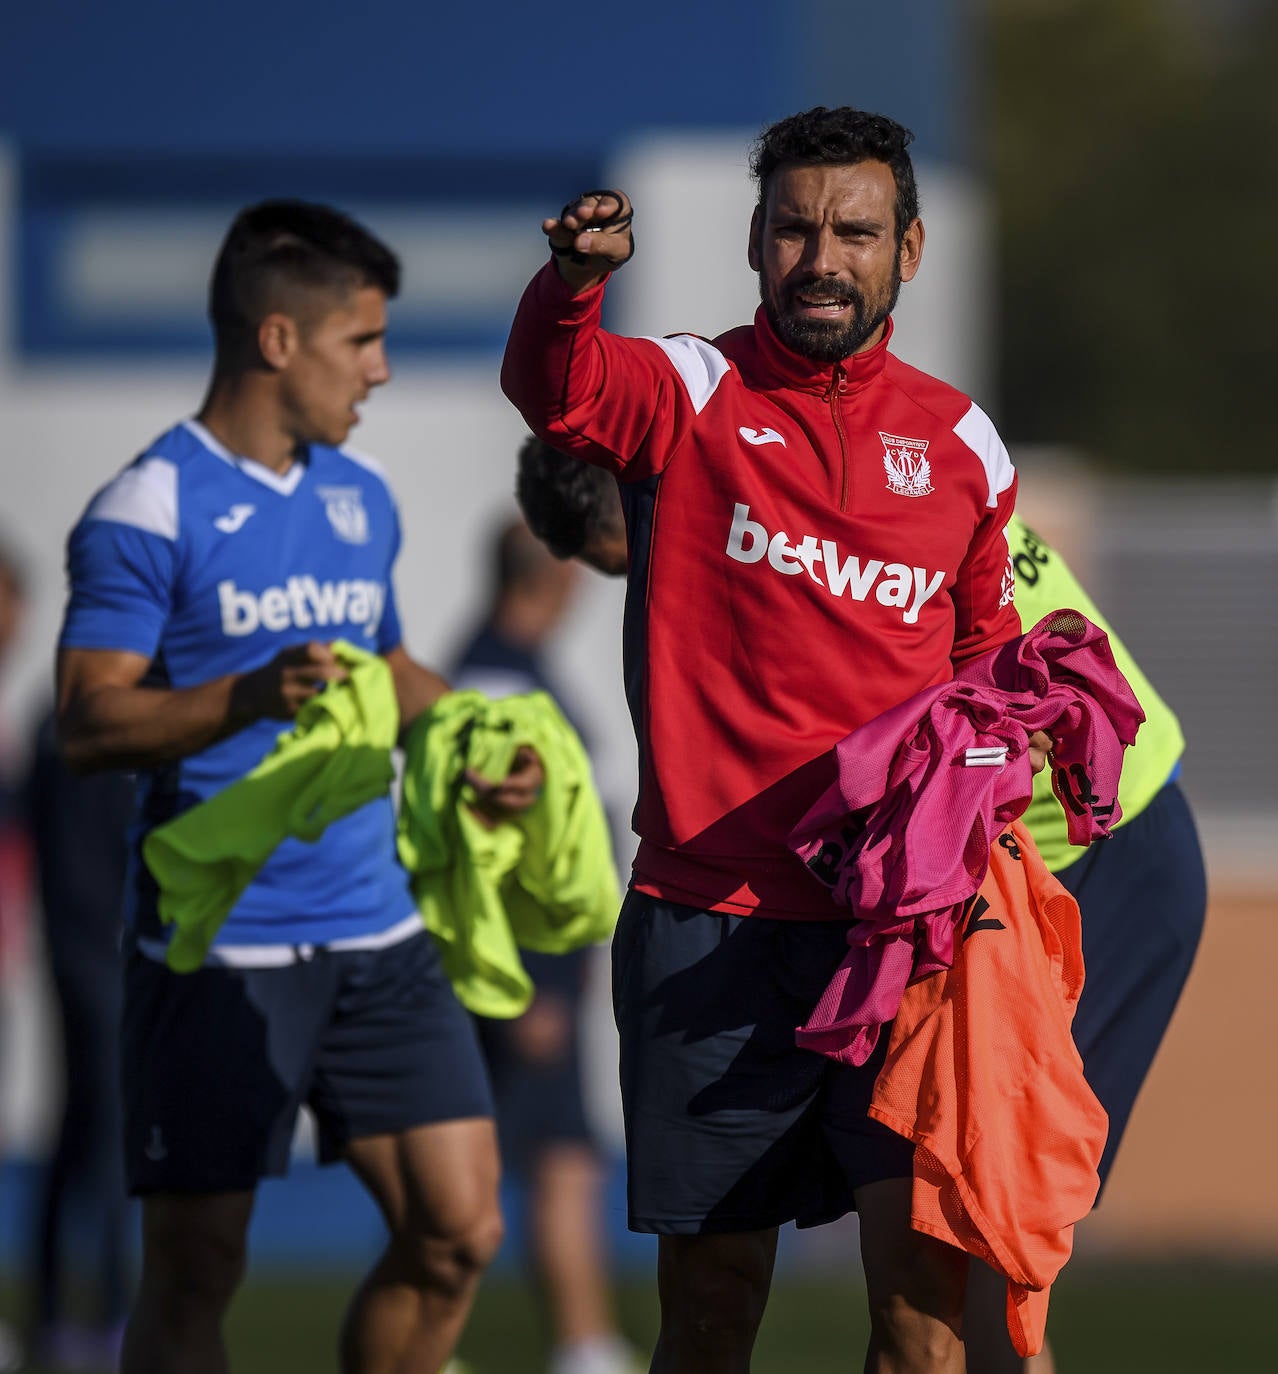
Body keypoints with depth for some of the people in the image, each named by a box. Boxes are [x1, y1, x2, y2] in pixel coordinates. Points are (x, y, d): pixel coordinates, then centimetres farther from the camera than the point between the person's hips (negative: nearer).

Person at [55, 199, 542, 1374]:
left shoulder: (362, 498, 14)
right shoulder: (149, 510, -9)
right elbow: (87, 723, -15)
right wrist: (249, 696, -29)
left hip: (374, 931, 7)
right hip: (214, 951, -7)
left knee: (458, 1231, 2)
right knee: (194, 1272, -1)